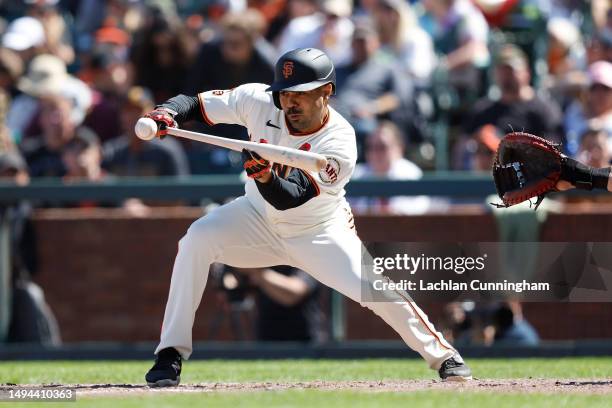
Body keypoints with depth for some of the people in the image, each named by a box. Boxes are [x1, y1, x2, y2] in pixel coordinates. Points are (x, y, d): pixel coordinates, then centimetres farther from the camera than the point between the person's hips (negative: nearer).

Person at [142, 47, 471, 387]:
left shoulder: (339, 143, -29)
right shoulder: (258, 101, -20)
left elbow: (289, 198, -37)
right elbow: (194, 103, -13)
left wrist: (267, 178, -59)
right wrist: (168, 112, -35)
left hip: (319, 232, -2)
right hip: (258, 219, 2)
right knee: (197, 240, -25)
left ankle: (442, 356, 8)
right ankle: (171, 353, -17)